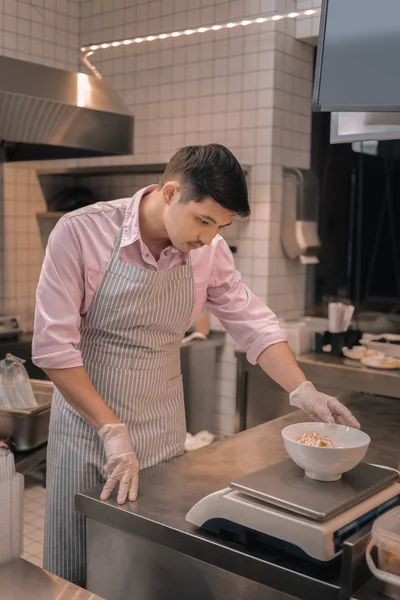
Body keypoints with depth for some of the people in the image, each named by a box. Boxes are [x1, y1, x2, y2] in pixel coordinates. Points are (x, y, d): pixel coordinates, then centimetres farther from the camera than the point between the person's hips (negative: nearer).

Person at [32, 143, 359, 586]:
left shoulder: (209, 250, -6)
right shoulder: (80, 232, -18)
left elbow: (253, 324, 1)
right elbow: (52, 346, -18)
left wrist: (302, 390, -12)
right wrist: (111, 430, -22)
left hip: (164, 431, 3)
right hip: (87, 425, -3)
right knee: (76, 572, 11)